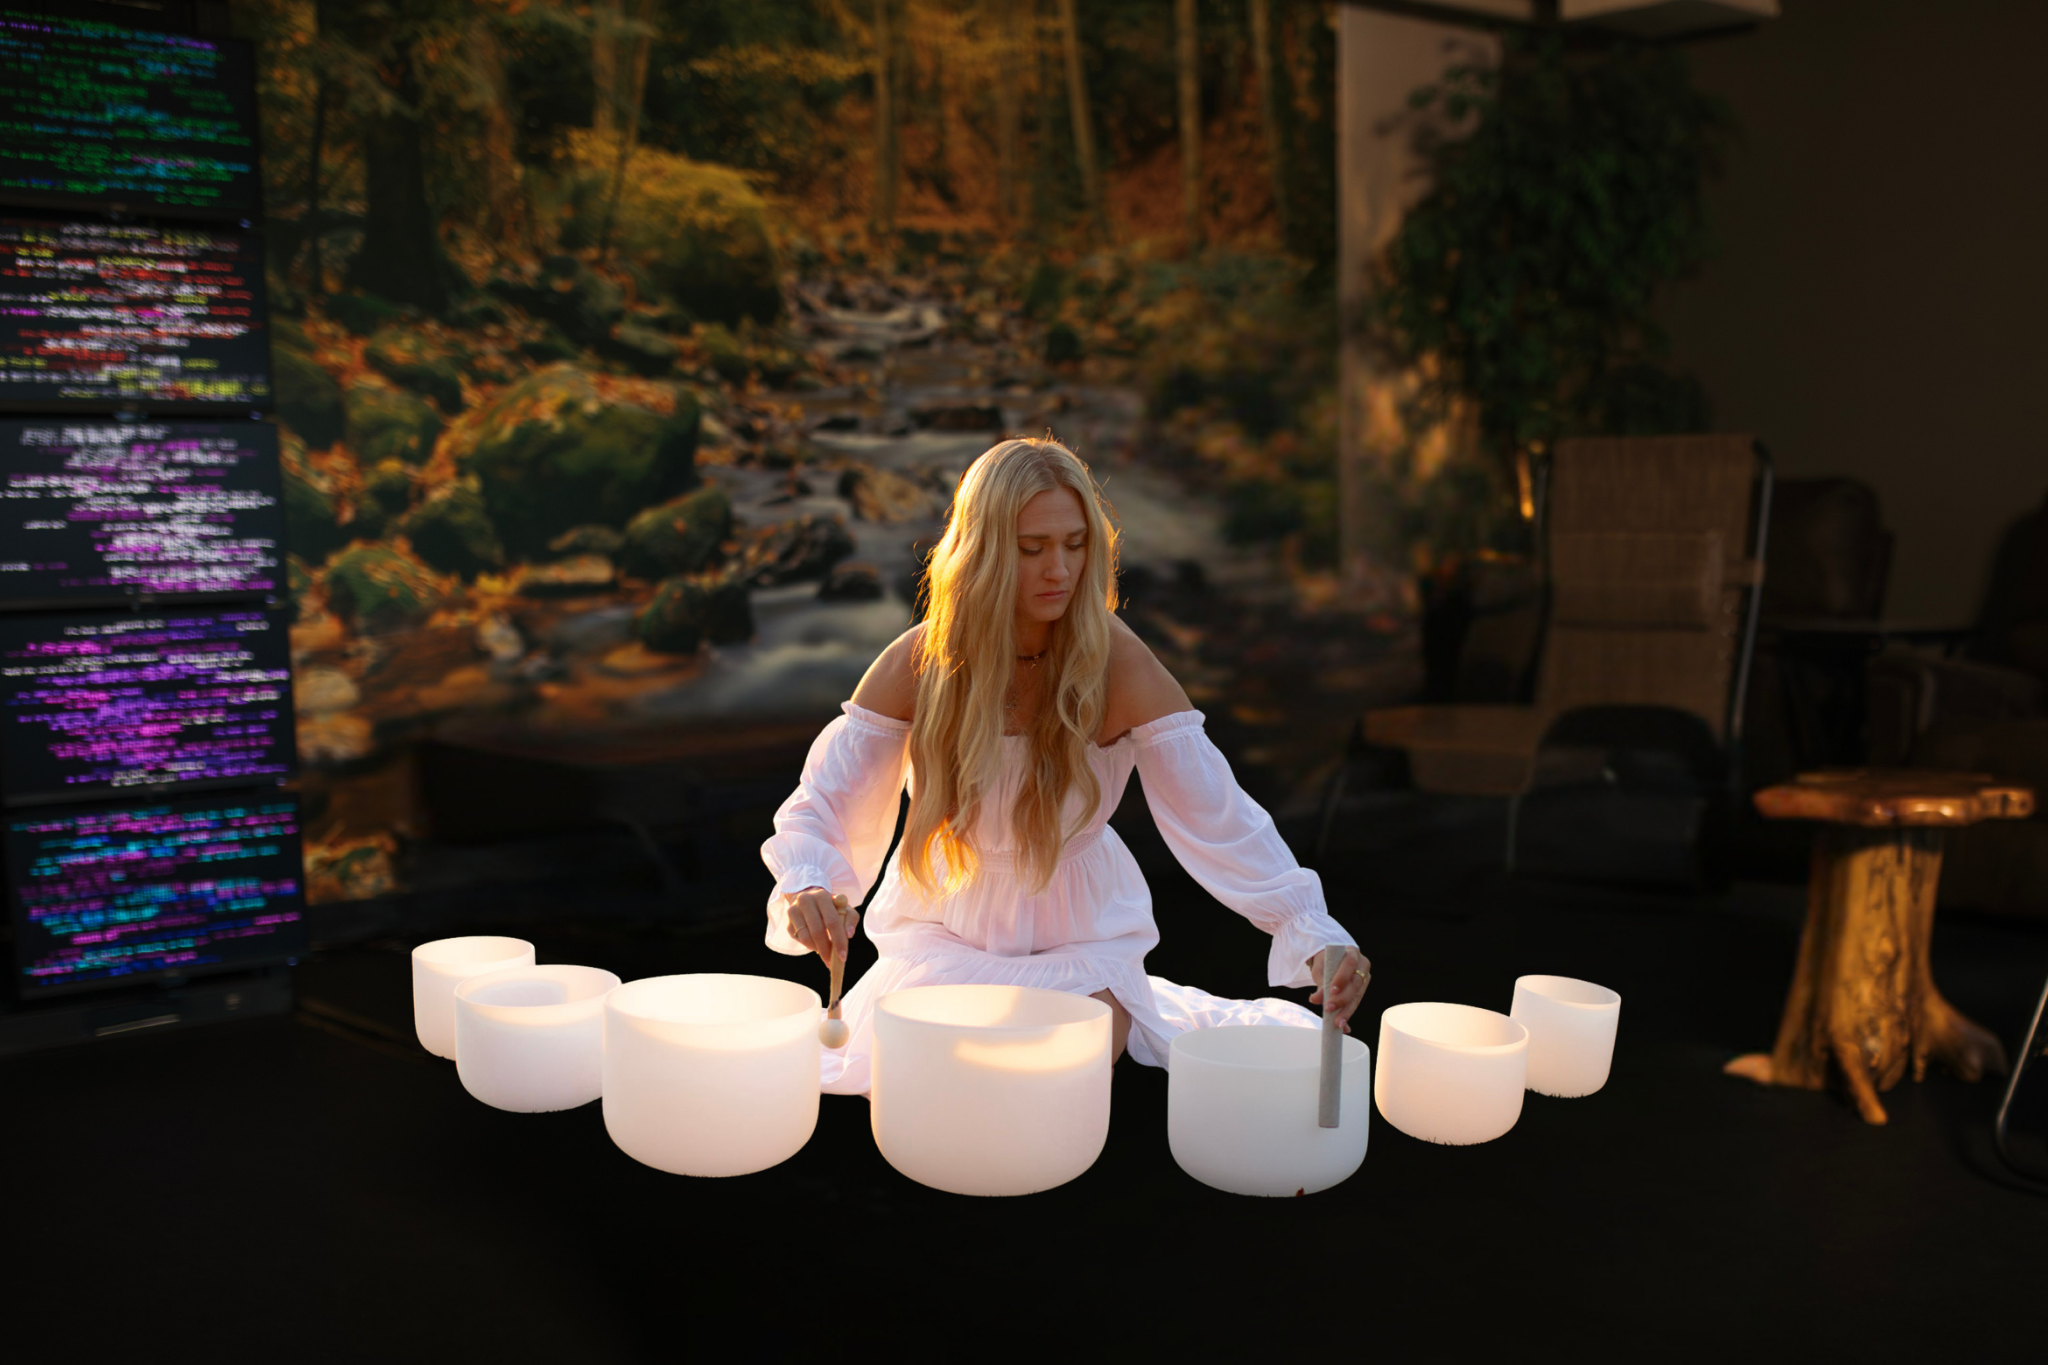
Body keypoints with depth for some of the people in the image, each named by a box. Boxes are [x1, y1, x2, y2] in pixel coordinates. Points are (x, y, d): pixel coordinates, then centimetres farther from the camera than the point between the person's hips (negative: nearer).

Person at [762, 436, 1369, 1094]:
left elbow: (1216, 813, -24)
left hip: (1080, 924, -1)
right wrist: (807, 889, -38)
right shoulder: (920, 663, -16)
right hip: (947, 921, 1)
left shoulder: (1119, 664, -19)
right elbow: (826, 803, -14)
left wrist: (1314, 932, -36)